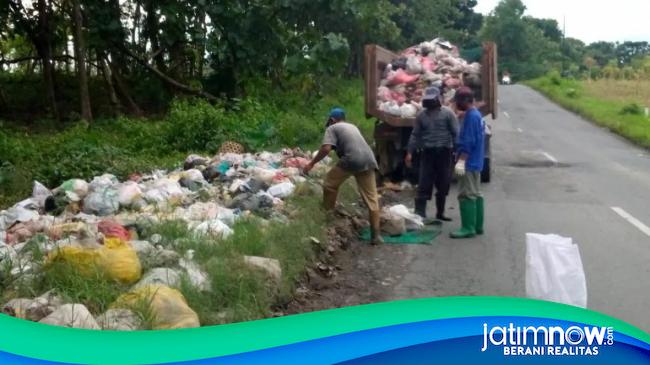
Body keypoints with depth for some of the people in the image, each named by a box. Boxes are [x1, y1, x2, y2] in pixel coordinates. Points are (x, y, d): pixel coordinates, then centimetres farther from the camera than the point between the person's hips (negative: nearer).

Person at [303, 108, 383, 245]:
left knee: (330, 184, 18)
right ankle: (376, 234, 8)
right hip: (368, 160, 6)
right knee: (371, 198, 9)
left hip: (352, 160, -6)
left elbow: (326, 148, -3)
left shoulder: (332, 128, 12)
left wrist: (311, 163, 3)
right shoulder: (353, 127, 32)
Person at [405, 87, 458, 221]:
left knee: (443, 184, 7)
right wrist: (410, 152, 5)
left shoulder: (447, 113, -1)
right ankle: (419, 212, -4)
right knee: (424, 184, -4)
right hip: (427, 152, 1)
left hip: (444, 152, -1)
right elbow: (415, 135, 10)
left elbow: (455, 133, -4)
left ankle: (440, 212, 19)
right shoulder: (422, 115, 9)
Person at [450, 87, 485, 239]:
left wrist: (461, 161, -24)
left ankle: (468, 228, -7)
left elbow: (468, 142, -23)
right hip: (476, 162, 10)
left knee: (466, 195, -8)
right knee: (476, 194, 13)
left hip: (469, 163, -10)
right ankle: (477, 226, 18)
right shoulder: (477, 114, 14)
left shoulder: (470, 116, -16)